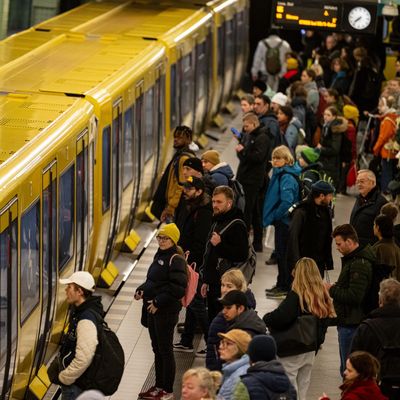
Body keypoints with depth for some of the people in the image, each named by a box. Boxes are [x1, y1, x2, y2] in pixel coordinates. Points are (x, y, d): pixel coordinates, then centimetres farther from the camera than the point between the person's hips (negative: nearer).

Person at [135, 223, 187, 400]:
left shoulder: (176, 260, -15)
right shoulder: (159, 255, 13)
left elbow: (178, 288, -21)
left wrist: (158, 302, -20)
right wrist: (142, 290, 6)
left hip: (166, 311, -9)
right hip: (152, 308, 9)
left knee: (165, 350, -1)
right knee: (157, 349, 17)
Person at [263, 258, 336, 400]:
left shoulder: (296, 296, -21)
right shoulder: (323, 296, 1)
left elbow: (281, 317, -33)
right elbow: (323, 324, 8)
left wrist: (267, 319, -15)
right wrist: (316, 343, 16)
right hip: (310, 351, 7)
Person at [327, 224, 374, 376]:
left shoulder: (359, 265, -21)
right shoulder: (353, 259, 13)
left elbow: (354, 296, -26)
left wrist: (332, 290, -16)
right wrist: (335, 287, 8)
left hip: (351, 324, -11)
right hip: (349, 321, 11)